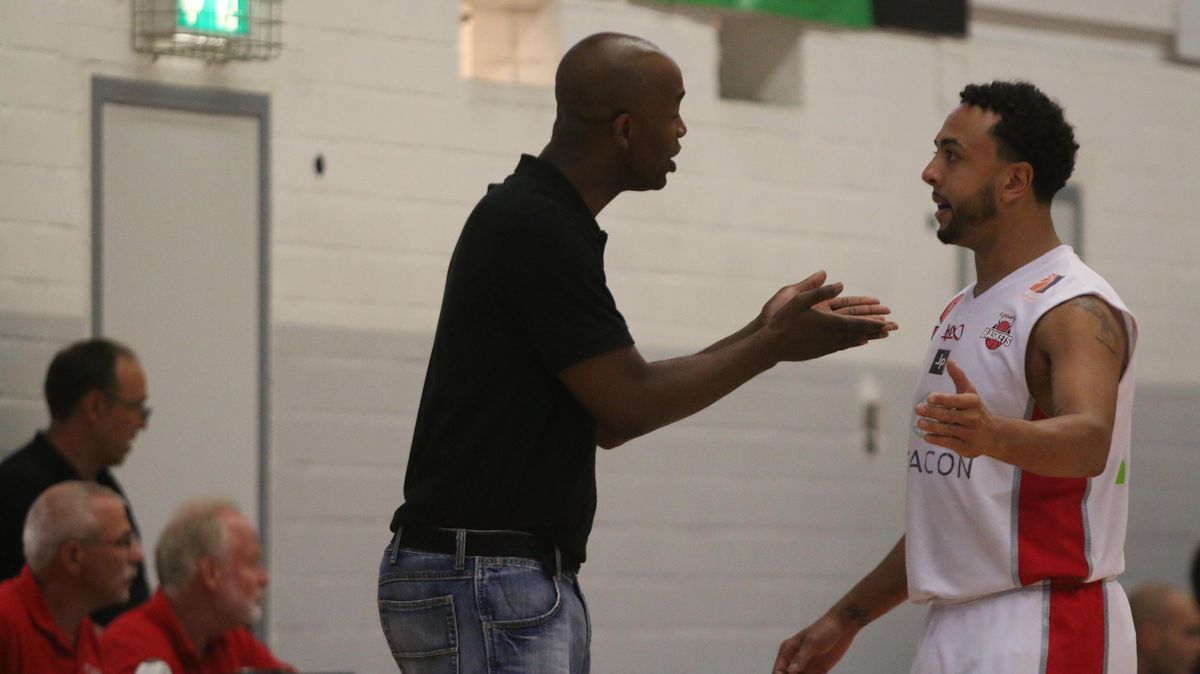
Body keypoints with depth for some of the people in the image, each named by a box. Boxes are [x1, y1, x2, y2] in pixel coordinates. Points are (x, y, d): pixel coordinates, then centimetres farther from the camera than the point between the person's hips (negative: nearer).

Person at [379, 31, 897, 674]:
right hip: (480, 580, -10)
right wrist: (773, 346, -4)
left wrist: (760, 334, 16)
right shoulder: (533, 229, -15)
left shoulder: (541, 221, 15)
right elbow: (628, 404, -15)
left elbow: (608, 420, 18)